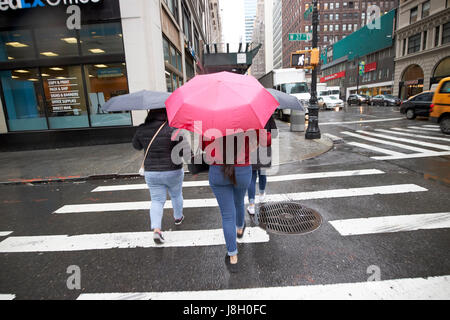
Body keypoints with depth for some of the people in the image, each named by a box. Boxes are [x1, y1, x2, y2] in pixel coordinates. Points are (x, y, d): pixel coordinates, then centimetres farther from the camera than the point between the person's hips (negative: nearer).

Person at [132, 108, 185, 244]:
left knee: (157, 201, 12)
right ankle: (178, 217, 44)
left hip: (152, 174, 2)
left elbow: (136, 146, 12)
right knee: (176, 195, 23)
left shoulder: (142, 129, -5)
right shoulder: (172, 129, -18)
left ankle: (156, 230, -4)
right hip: (173, 172, -2)